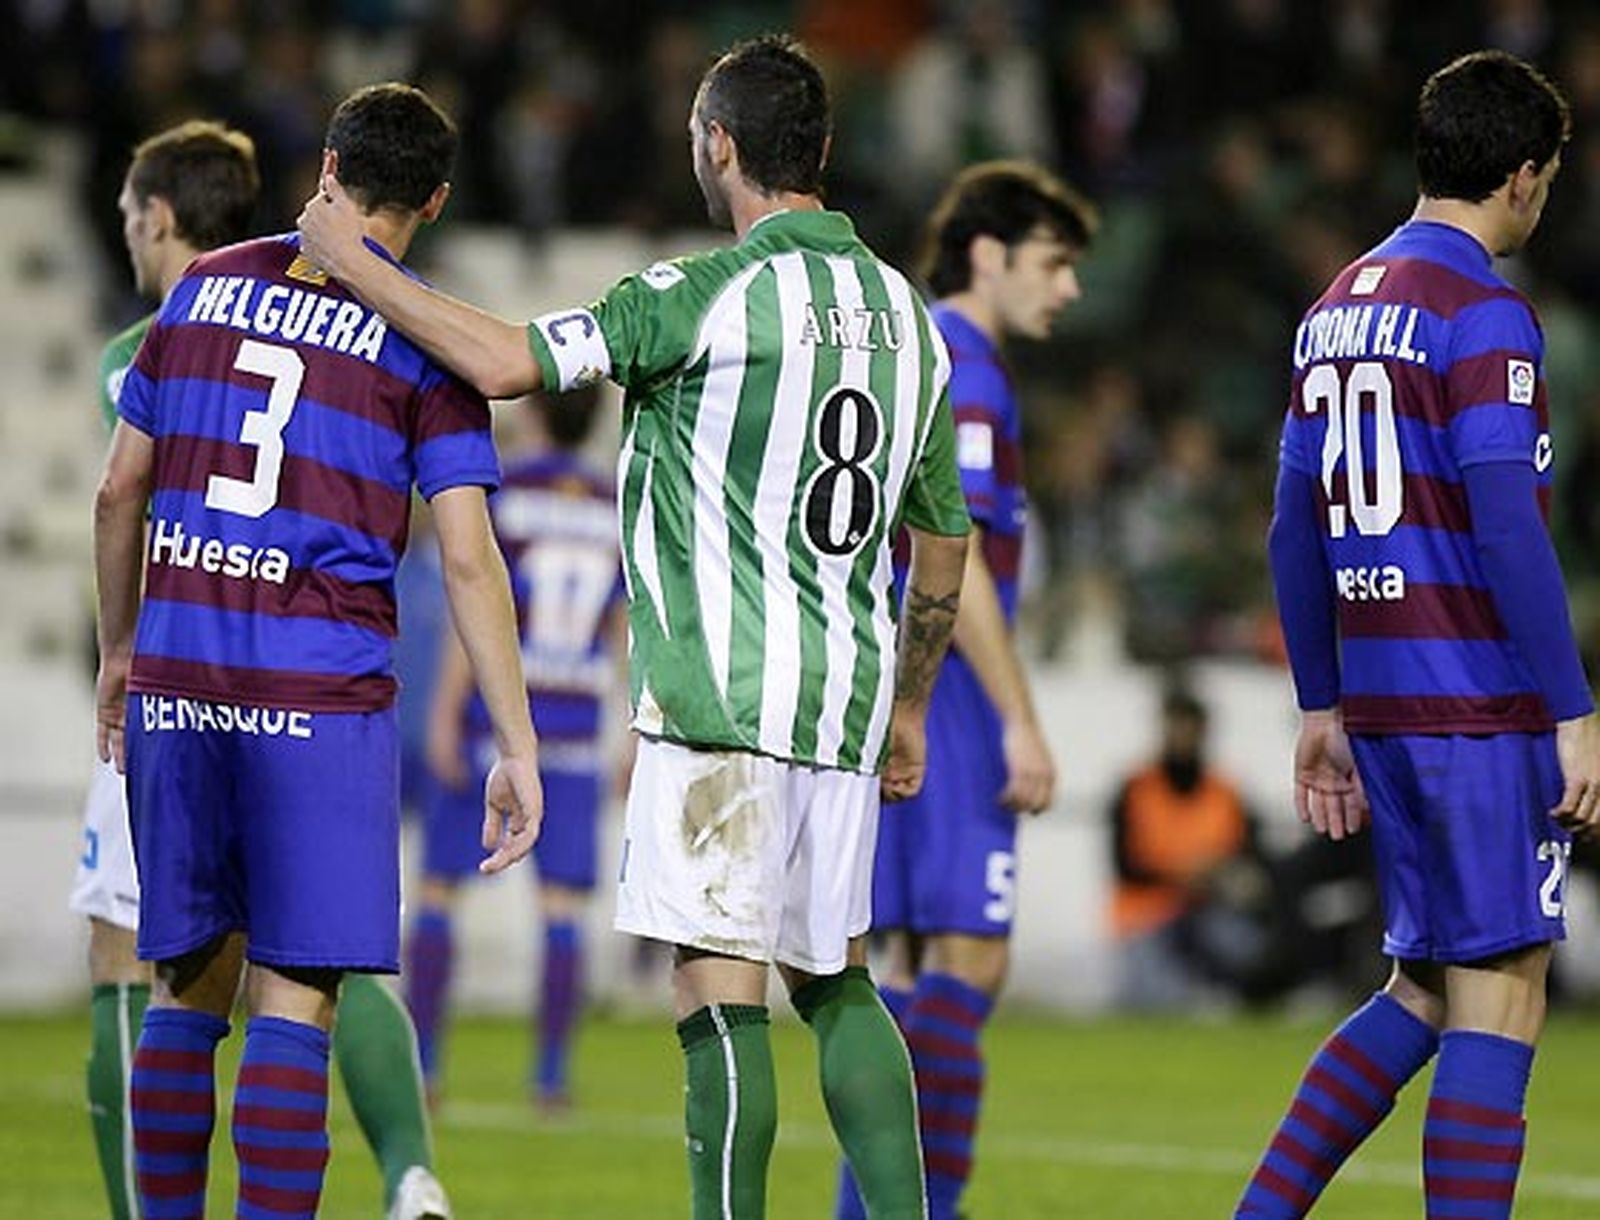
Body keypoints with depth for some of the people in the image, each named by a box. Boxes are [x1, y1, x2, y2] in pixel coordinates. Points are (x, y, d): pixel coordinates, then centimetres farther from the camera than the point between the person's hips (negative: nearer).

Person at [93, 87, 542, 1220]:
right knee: (295, 1001, -3)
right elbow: (468, 560, -7)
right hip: (318, 690, -4)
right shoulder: (421, 341, -2)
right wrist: (519, 750, -5)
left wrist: (119, 651, 27)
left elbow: (119, 493, 14)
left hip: (174, 684, 4)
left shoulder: (205, 288, 10)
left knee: (186, 991, 12)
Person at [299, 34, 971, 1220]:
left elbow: (506, 362, -16)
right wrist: (908, 707, 30)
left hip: (723, 697, -7)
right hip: (849, 701, 7)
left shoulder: (706, 295, -11)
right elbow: (944, 541, 18)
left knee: (721, 985, -6)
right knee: (837, 982, 15)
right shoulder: (905, 312, 12)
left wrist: (350, 259, -4)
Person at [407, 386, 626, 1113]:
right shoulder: (619, 510, 5)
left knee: (437, 890, 6)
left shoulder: (496, 494, -6)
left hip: (489, 723, -3)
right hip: (572, 729, 3)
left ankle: (421, 1061, 3)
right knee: (564, 904, 4)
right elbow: (626, 633, 5)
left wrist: (442, 717, -12)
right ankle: (552, 1073, -1)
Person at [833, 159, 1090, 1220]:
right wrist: (1021, 722, -18)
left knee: (919, 956, 11)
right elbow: (954, 558, -19)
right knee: (967, 954, -9)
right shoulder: (963, 373, -11)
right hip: (944, 694, -10)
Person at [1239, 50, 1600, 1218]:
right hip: (1482, 709, -8)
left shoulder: (1338, 309, 14)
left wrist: (1323, 708, 22)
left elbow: (1294, 530, 17)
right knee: (1499, 1000, -4)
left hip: (1382, 704, 8)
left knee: (1426, 991, 15)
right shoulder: (1482, 314, -11)